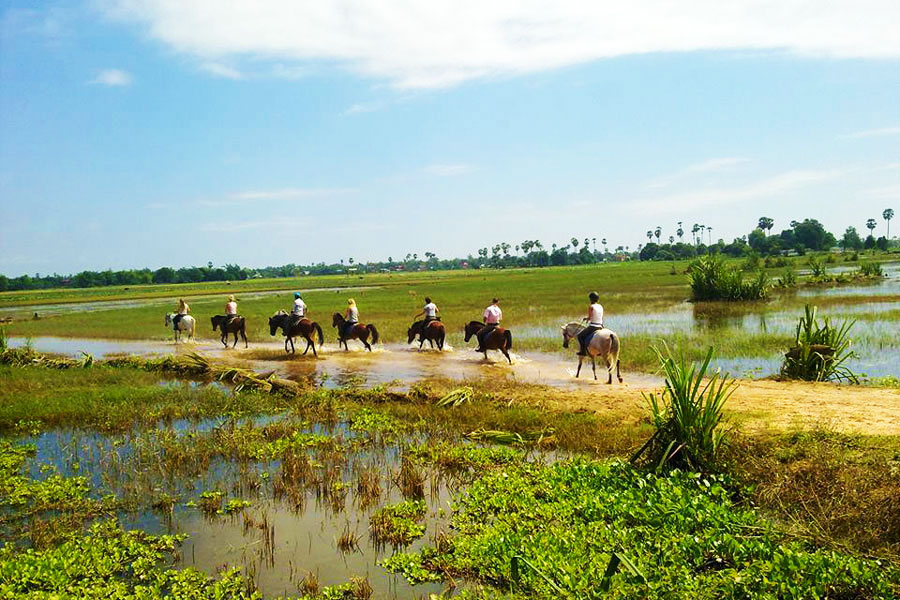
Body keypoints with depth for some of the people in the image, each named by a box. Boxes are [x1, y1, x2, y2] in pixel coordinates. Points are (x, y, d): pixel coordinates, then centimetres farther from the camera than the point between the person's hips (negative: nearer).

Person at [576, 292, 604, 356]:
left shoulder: (591, 307, -11)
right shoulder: (601, 307, 9)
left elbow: (589, 318, -13)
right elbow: (602, 318, 13)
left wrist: (586, 319, 8)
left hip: (593, 326, -7)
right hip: (600, 326, 7)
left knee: (580, 336, 6)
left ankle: (583, 351, -1)